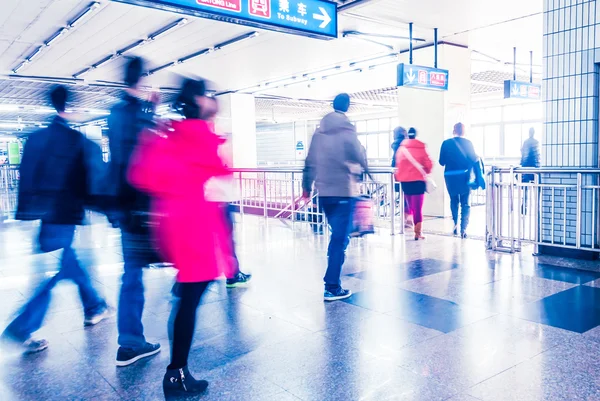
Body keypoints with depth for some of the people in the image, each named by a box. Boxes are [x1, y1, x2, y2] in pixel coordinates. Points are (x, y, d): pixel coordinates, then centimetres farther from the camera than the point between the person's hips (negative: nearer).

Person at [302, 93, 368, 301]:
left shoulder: (318, 132, 8)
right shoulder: (347, 131, -7)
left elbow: (310, 162, 9)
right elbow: (361, 161, -3)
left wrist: (306, 186, 18)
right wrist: (361, 168, 20)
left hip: (323, 192, 6)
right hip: (343, 192, -6)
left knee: (337, 234, 22)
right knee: (340, 238, -3)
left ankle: (333, 275, 32)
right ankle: (332, 287, -3)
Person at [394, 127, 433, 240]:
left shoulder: (401, 148, 2)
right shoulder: (421, 147, -1)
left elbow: (398, 164, 0)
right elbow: (429, 164, -2)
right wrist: (426, 172, 19)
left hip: (405, 180, 2)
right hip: (419, 180, -2)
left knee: (410, 205, 19)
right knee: (418, 207, -3)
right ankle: (418, 232, -8)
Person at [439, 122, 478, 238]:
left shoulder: (446, 143, -2)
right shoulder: (468, 143, -3)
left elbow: (442, 161, 0)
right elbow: (474, 159, -4)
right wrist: (478, 157, 18)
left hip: (450, 176, 1)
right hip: (464, 176, -1)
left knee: (454, 200, 19)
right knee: (465, 203, 4)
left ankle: (456, 225, 17)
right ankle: (463, 228, -5)